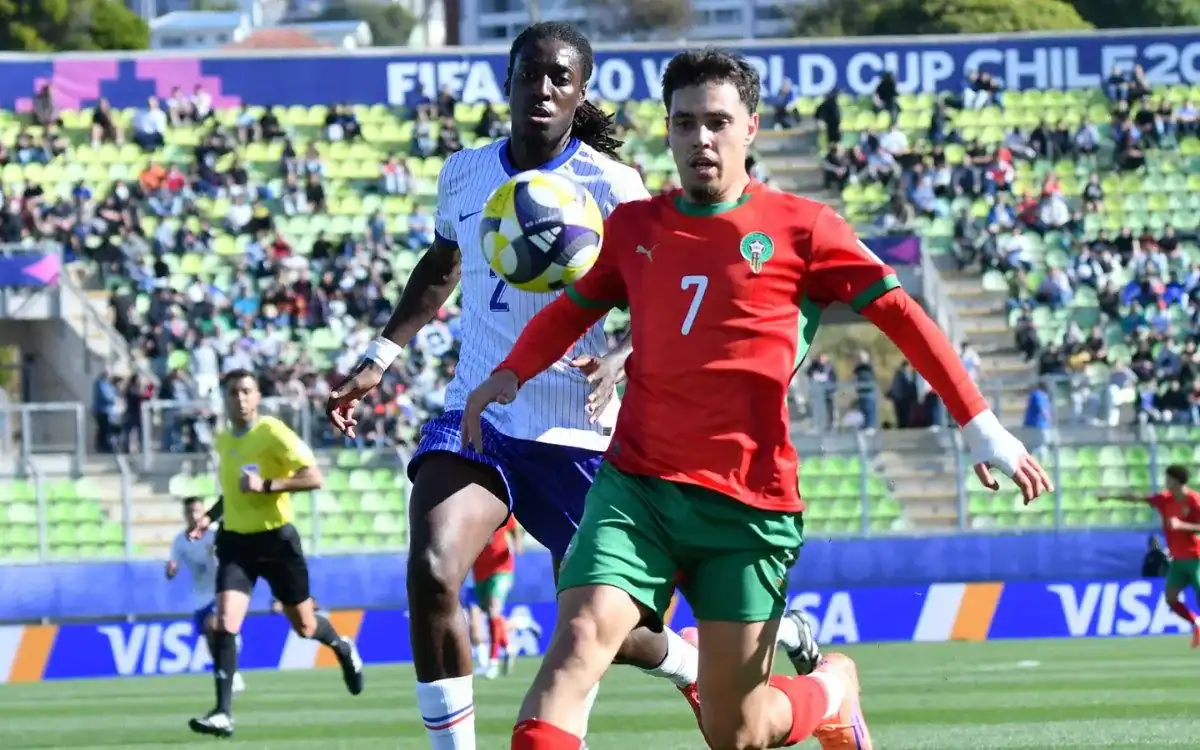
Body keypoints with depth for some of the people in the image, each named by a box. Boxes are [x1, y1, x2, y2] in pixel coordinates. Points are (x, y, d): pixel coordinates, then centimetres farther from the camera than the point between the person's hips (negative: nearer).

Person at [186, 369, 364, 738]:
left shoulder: (273, 432, -12)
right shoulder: (223, 440, 8)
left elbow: (314, 478, -20)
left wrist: (266, 485, -28)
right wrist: (211, 516, 12)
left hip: (276, 538, -4)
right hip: (236, 541, 4)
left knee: (304, 627, 11)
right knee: (225, 622, -16)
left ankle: (342, 647, 47)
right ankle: (223, 713, -17)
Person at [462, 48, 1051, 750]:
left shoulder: (800, 228, 0)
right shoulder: (633, 227, 10)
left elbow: (903, 318, 0)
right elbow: (574, 309, 27)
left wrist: (980, 426, -4)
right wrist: (510, 375, 10)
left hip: (748, 505, -2)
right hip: (635, 487, 3)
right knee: (579, 642, -23)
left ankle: (833, 688, 37)